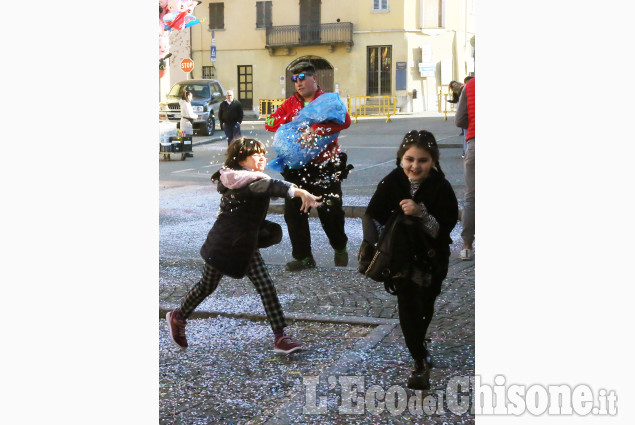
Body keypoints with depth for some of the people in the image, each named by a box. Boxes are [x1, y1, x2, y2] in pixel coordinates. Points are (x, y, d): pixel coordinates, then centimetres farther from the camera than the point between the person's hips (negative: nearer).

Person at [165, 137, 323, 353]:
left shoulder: (253, 180, 7)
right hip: (224, 244, -8)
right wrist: (298, 192, -56)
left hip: (246, 246, 8)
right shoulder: (244, 182, -23)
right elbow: (268, 187, -43)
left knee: (266, 287, -4)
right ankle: (178, 317, 37)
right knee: (207, 286, 11)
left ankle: (280, 337, -4)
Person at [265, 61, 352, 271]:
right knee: (293, 212, 2)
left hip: (324, 167, -4)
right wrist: (291, 123, -12)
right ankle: (303, 256, 12)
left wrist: (315, 130, -31)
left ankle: (340, 248, 29)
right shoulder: (290, 104, 13)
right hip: (296, 167, 4)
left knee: (330, 212, 3)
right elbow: (270, 123, 6)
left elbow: (344, 120, -22)